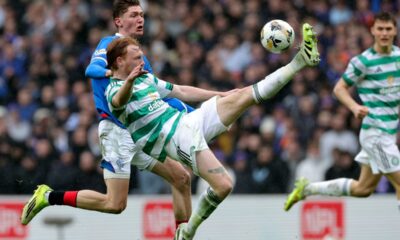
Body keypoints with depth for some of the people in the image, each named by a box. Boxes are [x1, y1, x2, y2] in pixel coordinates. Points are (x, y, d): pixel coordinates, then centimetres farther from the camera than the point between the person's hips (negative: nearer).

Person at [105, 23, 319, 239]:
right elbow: (120, 100, -32)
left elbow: (182, 92, 30)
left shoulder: (146, 79, 21)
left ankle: (300, 61, -1)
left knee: (244, 96, -2)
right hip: (178, 138, -8)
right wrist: (129, 81, -55)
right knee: (223, 185, -21)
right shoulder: (115, 90, -6)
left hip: (188, 121, 8)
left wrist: (222, 96, 31)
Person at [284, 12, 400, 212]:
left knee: (363, 189, 14)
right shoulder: (362, 61, -11)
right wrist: (355, 107, -21)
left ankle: (307, 188, 26)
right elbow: (339, 88, -4)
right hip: (375, 133, -8)